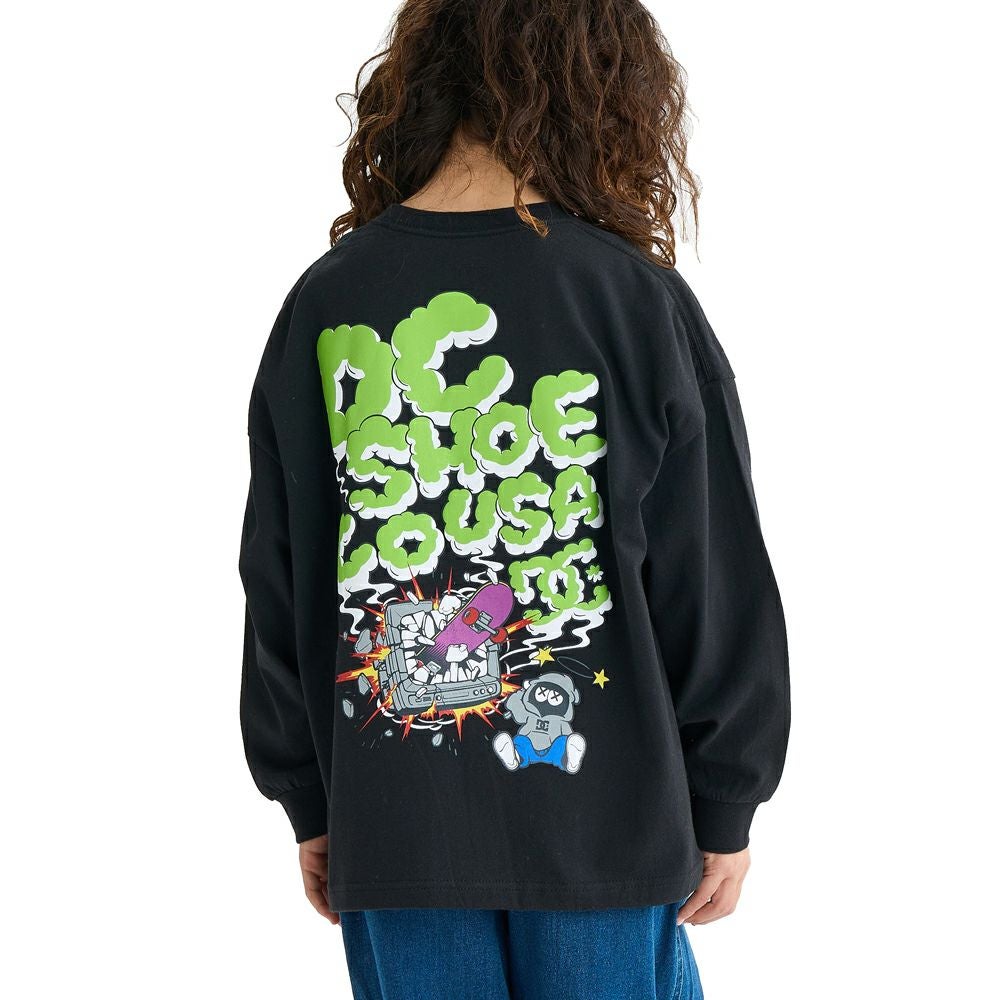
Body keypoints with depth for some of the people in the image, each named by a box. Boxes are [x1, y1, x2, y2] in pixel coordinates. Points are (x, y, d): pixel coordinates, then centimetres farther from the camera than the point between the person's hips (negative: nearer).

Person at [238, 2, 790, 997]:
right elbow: (717, 586, -5)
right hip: (600, 818, -2)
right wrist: (724, 809, 6)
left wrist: (311, 804, 15)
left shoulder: (325, 304, -2)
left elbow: (278, 588, 4)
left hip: (393, 831, 2)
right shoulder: (639, 302, -9)